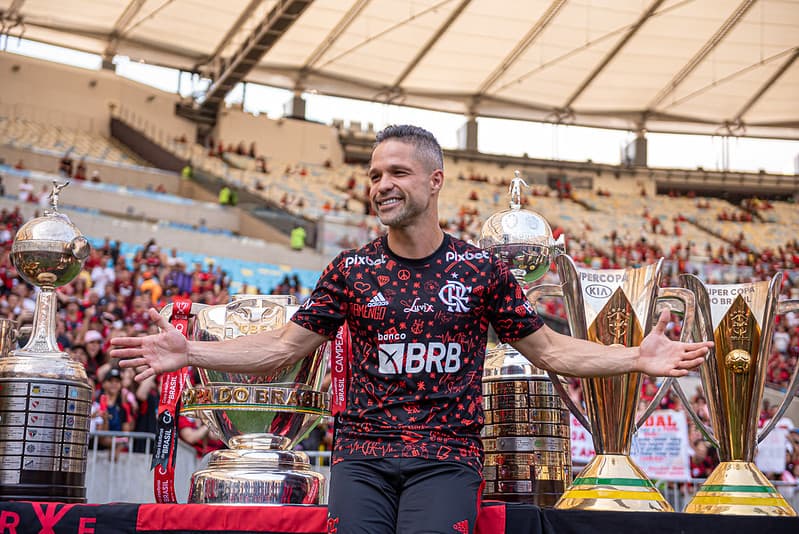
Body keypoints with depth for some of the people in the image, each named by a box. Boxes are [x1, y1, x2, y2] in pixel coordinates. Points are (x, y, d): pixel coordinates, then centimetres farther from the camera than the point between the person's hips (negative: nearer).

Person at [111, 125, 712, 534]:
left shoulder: (482, 269, 5)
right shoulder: (351, 269, 8)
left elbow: (548, 348, 10)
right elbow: (282, 346, 10)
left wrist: (638, 357, -1)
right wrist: (189, 351, 1)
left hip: (447, 457, -1)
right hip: (362, 454, 2)